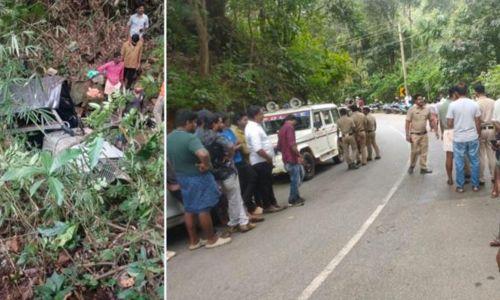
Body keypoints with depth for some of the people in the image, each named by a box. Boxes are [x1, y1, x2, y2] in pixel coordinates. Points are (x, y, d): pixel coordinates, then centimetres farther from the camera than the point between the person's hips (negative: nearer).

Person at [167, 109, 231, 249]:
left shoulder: (168, 138, 2)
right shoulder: (190, 138, -25)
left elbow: (171, 158, 17)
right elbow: (203, 154, -42)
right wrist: (206, 165, -24)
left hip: (181, 178, 8)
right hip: (198, 178, -8)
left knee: (189, 209, 15)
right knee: (203, 209, 3)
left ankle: (193, 241, 24)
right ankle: (211, 239, 16)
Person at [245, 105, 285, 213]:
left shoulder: (254, 126, 11)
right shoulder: (253, 129, -23)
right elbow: (258, 149, -29)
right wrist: (269, 158, -17)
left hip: (263, 161, 10)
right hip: (261, 162, -10)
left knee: (268, 183, 17)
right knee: (264, 185, 1)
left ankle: (273, 203, 27)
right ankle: (267, 206, 11)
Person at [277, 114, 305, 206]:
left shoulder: (281, 130, 17)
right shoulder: (289, 127, -12)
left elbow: (279, 147, 21)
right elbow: (292, 144, -23)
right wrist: (299, 155, -19)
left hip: (286, 159, 10)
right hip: (292, 159, -10)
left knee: (301, 174, 21)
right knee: (295, 179, 0)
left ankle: (296, 196, 24)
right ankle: (293, 200, 10)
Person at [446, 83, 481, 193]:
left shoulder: (453, 105, -8)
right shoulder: (474, 104, -3)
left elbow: (449, 124, -6)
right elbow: (478, 123, 1)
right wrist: (478, 134, 15)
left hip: (458, 138, -2)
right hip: (473, 137, 2)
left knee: (459, 163, 7)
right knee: (475, 162, 12)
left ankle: (460, 186, 13)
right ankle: (475, 185, 18)